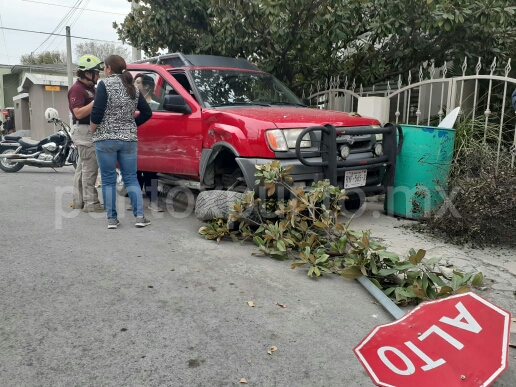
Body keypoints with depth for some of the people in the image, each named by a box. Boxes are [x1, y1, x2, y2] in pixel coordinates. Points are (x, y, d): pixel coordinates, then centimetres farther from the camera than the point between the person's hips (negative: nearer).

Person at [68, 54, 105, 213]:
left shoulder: (91, 88, 17)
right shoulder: (77, 89, -13)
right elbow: (78, 113, -22)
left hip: (91, 130, 11)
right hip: (84, 131, -11)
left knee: (82, 167, 14)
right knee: (90, 167, -11)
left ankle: (79, 201, 21)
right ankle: (91, 203, -9)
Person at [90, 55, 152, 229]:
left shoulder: (105, 84, -5)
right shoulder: (133, 88, 11)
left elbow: (97, 112, -13)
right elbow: (147, 112, 12)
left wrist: (92, 130, 2)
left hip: (105, 139, -4)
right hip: (129, 140, 4)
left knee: (108, 180, 5)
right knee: (131, 178, 10)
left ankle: (112, 219, 8)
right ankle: (140, 216, 4)